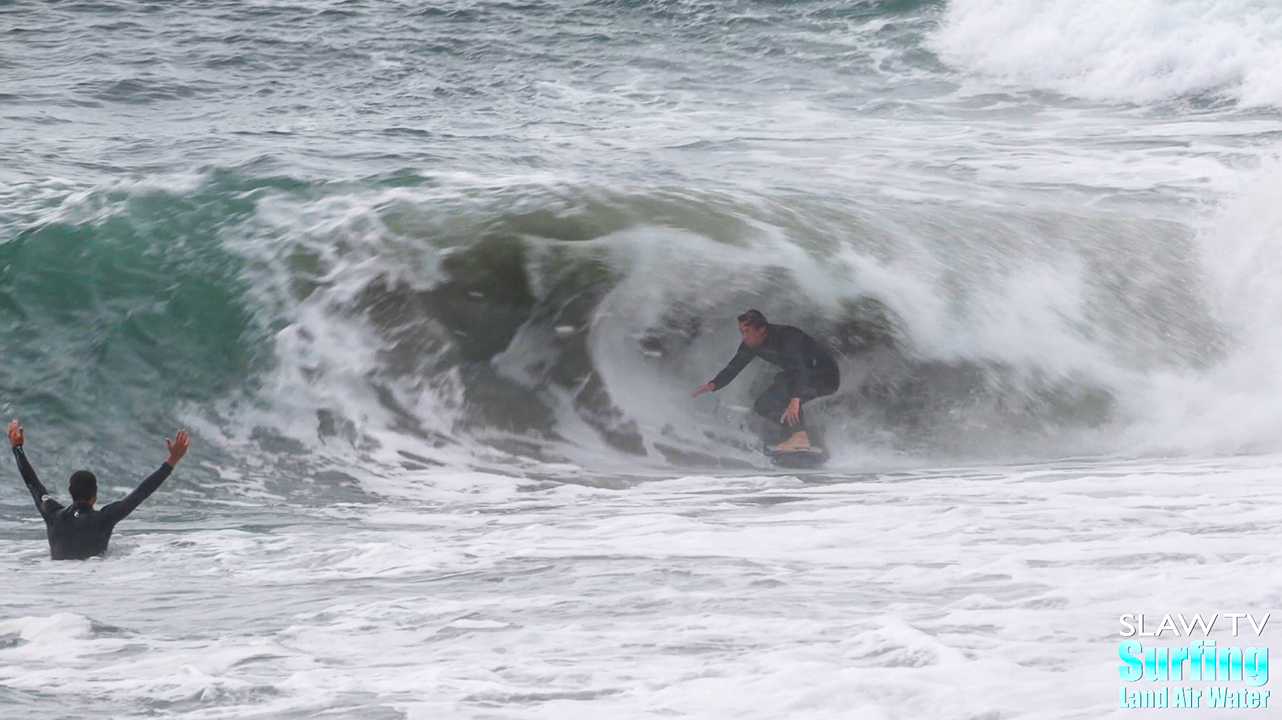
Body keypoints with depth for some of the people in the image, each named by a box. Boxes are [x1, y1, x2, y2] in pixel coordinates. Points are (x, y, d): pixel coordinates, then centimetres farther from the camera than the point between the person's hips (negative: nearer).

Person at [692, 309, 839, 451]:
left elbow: (801, 369, -39)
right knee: (763, 406, -2)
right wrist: (712, 385, -19)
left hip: (827, 377, -9)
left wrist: (795, 400, -52)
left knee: (783, 381, -33)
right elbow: (733, 368, -1)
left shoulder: (784, 337, -29)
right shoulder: (751, 345, -4)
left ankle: (800, 436, -35)